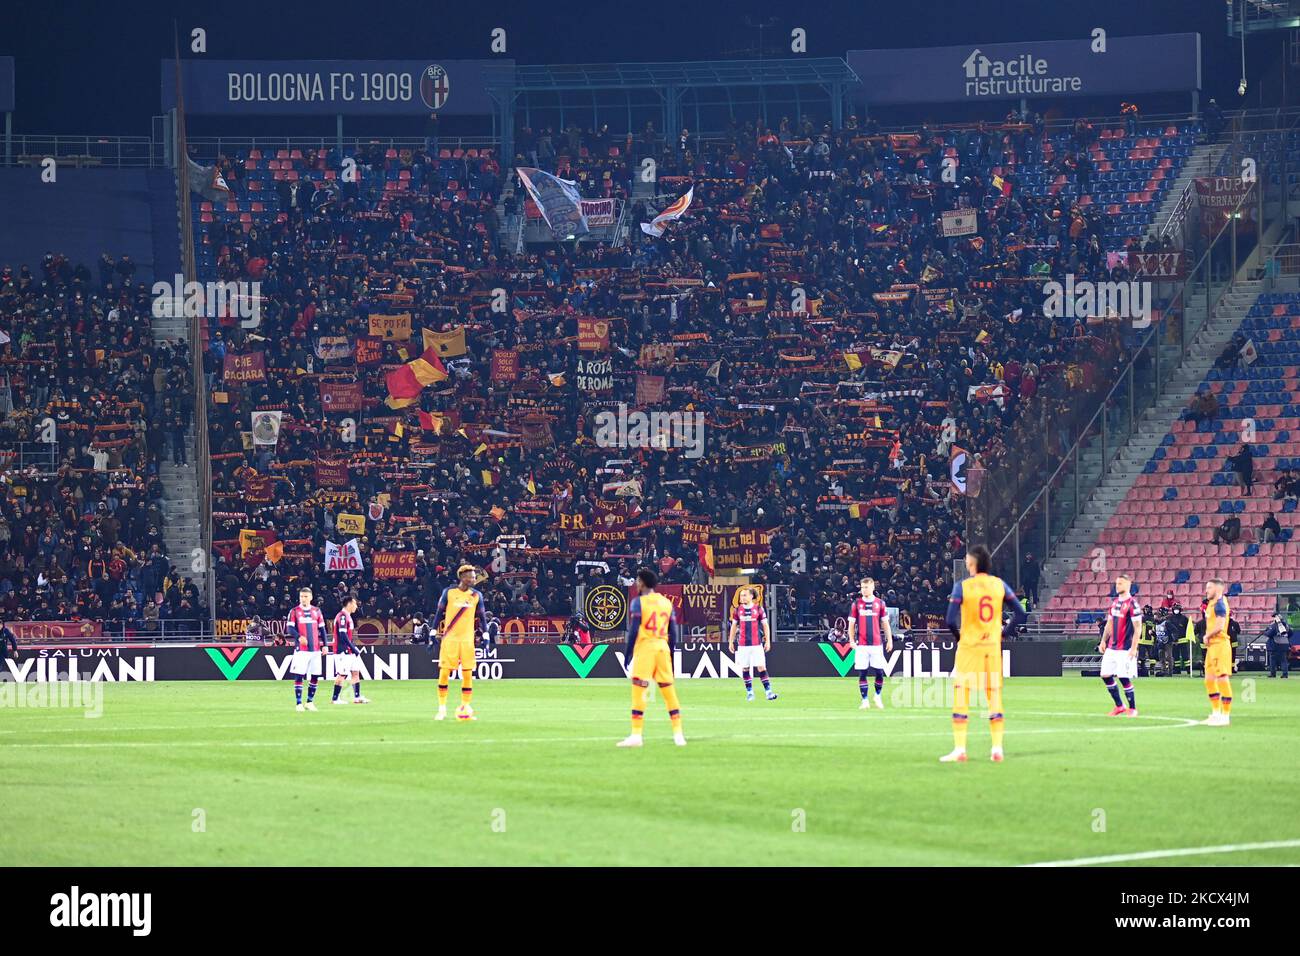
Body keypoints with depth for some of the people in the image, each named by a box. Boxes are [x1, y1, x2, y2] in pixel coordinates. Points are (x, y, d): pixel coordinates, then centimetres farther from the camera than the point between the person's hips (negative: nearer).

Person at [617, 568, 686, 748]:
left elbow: (633, 630, -10)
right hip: (663, 647, 5)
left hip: (645, 646, -5)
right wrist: (669, 654, 19)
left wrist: (629, 653, -5)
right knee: (669, 690, 9)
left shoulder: (638, 601, -3)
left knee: (638, 690, -5)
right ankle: (678, 734, 8)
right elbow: (674, 633, 12)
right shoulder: (666, 602, 13)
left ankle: (636, 735, -10)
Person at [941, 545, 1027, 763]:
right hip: (993, 647, 4)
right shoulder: (999, 584, 3)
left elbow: (950, 620, -15)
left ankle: (959, 749, -4)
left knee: (961, 698, 1)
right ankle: (997, 749, 8)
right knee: (995, 696, 10)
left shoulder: (962, 586, -9)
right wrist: (1004, 633, 9)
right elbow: (1020, 613, 1)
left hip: (969, 647, -4)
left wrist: (958, 636, 3)